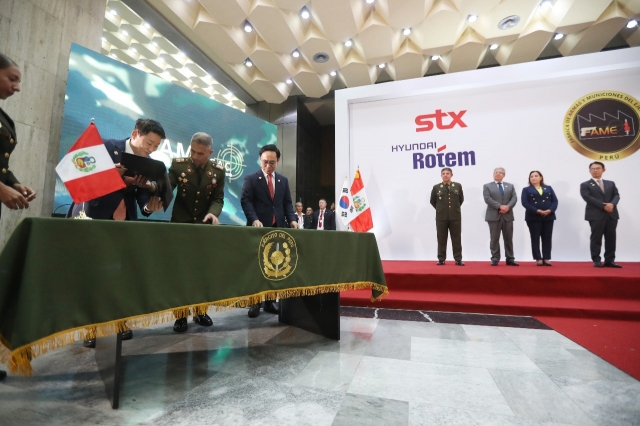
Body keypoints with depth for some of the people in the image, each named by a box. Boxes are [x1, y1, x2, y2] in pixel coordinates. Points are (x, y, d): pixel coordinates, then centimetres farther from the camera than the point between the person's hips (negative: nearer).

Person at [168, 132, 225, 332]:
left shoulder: (218, 170, -4)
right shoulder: (178, 164, -5)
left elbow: (218, 198, -5)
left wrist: (213, 213, -25)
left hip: (205, 225, 1)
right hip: (180, 223, -1)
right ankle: (180, 314, 14)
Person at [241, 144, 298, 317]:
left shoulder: (283, 180, 14)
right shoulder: (250, 179, 2)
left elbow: (287, 203, 12)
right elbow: (246, 201, -8)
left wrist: (292, 219, -5)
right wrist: (254, 220, -24)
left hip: (278, 228, 4)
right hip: (259, 228, -4)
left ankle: (270, 301, 16)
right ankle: (255, 302, 10)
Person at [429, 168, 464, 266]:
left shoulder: (458, 186, 4)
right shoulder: (436, 187, 2)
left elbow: (461, 199, 15)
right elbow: (432, 201, 11)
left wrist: (455, 208, 14)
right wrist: (440, 210, 10)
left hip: (455, 216, 1)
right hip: (441, 217, 0)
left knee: (456, 239, 5)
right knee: (441, 239, 4)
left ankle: (458, 259, 11)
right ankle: (441, 259, 11)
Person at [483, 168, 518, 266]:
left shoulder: (510, 186, 16)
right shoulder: (487, 186, 6)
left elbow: (514, 198, 3)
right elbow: (487, 199, -8)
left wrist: (508, 207, -15)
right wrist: (500, 206, -17)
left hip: (508, 215, 3)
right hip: (494, 216, -3)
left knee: (508, 239, 6)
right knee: (494, 239, -1)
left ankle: (510, 259, 12)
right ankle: (495, 259, 5)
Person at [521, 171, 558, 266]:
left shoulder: (548, 188, 15)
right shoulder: (526, 189, 6)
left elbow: (555, 201, 6)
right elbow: (525, 203, -7)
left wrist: (550, 210, -13)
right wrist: (537, 211, -17)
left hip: (548, 217, 3)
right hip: (533, 217, -3)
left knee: (547, 238, 3)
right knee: (535, 239, -1)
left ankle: (546, 259, 8)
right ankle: (538, 259, 3)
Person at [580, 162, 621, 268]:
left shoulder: (611, 183, 19)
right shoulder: (585, 185, 4)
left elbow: (616, 195, 8)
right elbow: (588, 198, -10)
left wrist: (612, 204, -14)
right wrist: (603, 206, -17)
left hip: (611, 214, 5)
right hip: (596, 215, -5)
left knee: (611, 239, 6)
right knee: (596, 239, -3)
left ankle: (609, 260, 13)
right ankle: (596, 261, 3)